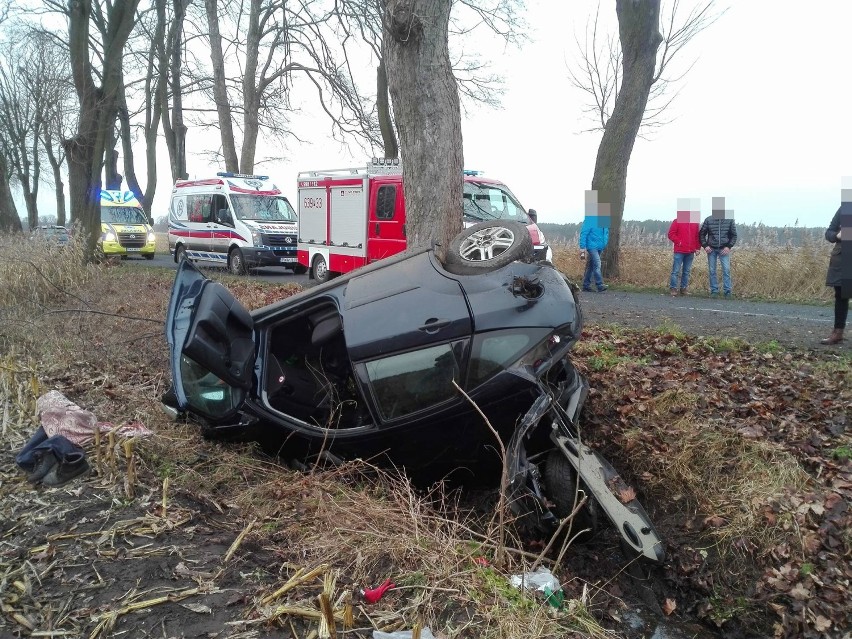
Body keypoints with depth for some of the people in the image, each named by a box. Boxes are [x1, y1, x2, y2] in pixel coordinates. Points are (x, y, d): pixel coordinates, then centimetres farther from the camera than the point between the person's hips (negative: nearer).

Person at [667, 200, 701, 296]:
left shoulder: (695, 223, 13)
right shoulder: (677, 221, 0)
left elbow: (698, 237, 18)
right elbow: (671, 234, -3)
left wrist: (698, 248, 9)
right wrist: (678, 242, -10)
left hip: (690, 252, 5)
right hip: (679, 251, -4)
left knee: (687, 272, 8)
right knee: (676, 271, -6)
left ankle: (683, 288, 15)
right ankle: (673, 288, -2)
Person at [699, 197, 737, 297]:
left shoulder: (729, 220, 1)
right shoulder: (708, 220, 0)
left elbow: (734, 235, 6)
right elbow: (701, 234, 8)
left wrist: (729, 247, -6)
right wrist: (705, 246, -3)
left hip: (724, 249, -1)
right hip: (711, 249, 1)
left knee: (726, 270, -7)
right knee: (712, 271, 3)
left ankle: (727, 291, -1)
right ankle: (714, 290, 11)